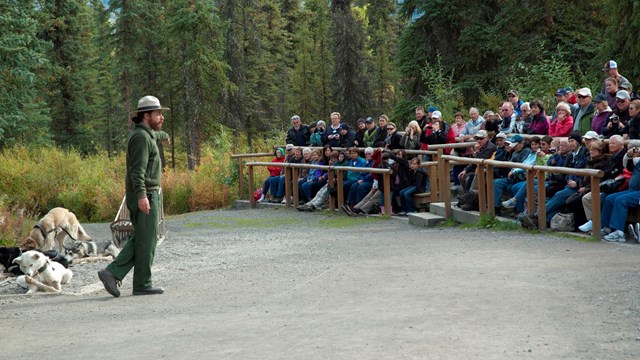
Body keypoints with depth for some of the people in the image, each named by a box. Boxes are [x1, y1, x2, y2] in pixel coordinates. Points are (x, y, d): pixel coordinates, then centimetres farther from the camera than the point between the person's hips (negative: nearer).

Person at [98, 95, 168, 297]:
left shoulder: (144, 135, 18)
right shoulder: (141, 136, -14)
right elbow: (137, 169, -23)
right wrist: (142, 196, -29)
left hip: (141, 196, 10)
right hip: (145, 195, -10)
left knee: (139, 240, 13)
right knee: (146, 240, -2)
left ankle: (112, 273, 6)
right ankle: (142, 284, 5)